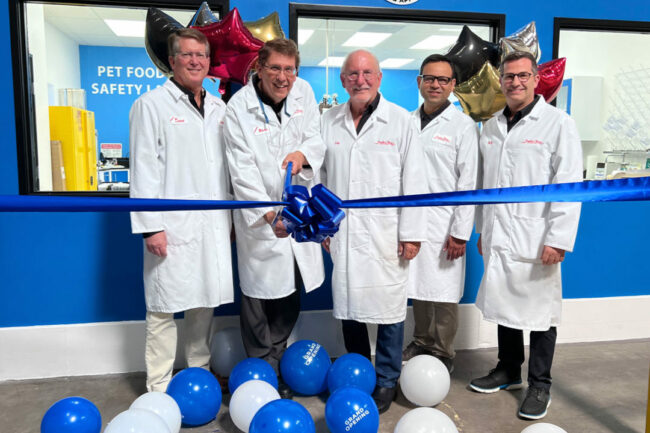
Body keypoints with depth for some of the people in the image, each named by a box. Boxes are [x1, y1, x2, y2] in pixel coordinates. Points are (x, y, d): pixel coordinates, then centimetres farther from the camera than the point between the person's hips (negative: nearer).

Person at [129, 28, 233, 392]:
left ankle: (201, 374, 28)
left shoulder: (219, 108, 16)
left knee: (206, 302, 13)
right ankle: (159, 387, 15)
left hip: (214, 223, 5)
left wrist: (233, 215, 13)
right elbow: (144, 169, -7)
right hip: (173, 224, -5)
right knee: (165, 307, 1)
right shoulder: (152, 104, -1)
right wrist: (151, 225, -12)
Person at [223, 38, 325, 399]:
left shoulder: (303, 92, 2)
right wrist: (269, 215, -31)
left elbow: (316, 138, 6)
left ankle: (277, 360, 35)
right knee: (259, 295, 3)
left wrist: (302, 154, -18)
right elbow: (243, 172, -19)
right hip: (259, 217, -4)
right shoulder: (238, 108, -12)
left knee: (291, 295, 15)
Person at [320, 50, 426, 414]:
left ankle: (386, 380, 23)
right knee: (348, 304, 11)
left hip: (385, 234, -2)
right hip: (343, 233, 3)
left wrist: (412, 233, -6)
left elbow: (413, 179, -2)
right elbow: (322, 176, 10)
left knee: (389, 308, 4)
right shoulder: (329, 121, 7)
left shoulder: (401, 120, 0)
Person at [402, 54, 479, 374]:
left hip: (443, 225, -4)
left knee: (444, 293, 4)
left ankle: (442, 353, 20)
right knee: (418, 287, 15)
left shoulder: (463, 126, -2)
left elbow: (468, 183, -7)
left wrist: (460, 232, -12)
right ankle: (421, 342, 33)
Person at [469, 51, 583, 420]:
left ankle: (540, 385, 22)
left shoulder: (558, 123, -5)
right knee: (503, 305, 15)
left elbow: (569, 185, -10)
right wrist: (483, 230, 14)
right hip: (498, 238, 5)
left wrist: (558, 240, -16)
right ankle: (509, 370, 34)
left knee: (540, 312, 5)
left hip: (535, 240, -5)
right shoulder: (492, 126, 11)